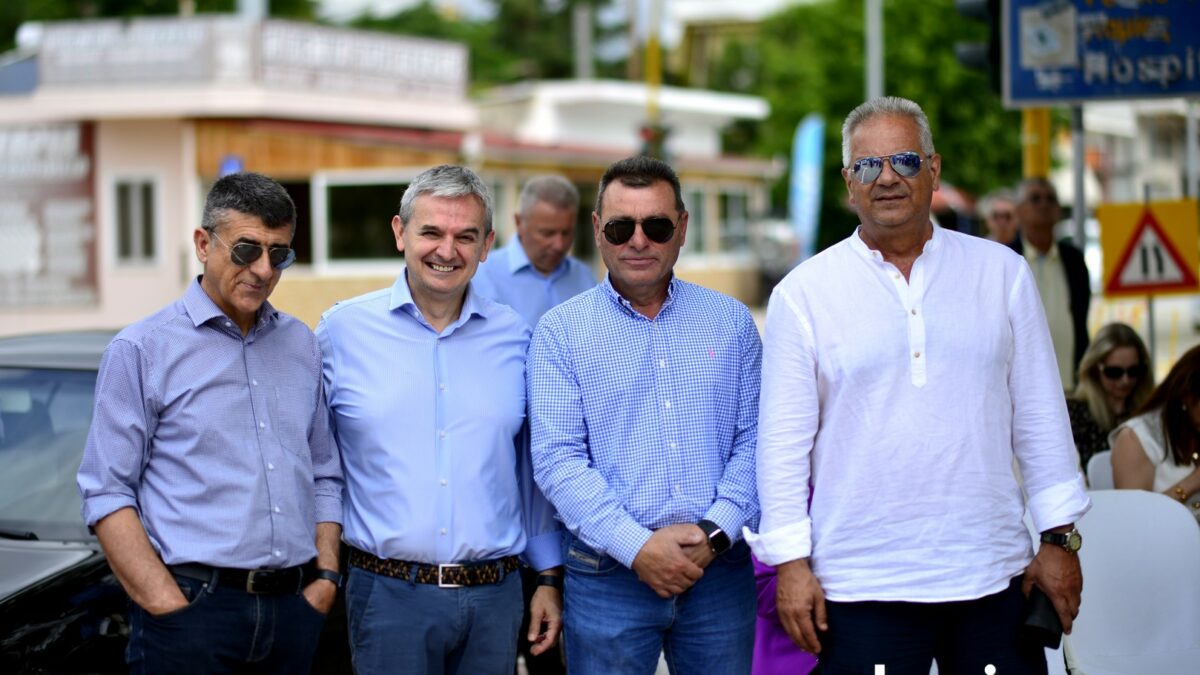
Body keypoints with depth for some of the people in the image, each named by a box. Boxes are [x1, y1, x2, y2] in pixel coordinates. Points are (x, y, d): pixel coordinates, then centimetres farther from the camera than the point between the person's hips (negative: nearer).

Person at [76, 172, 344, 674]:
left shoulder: (301, 345, 13)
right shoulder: (142, 350, -2)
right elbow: (106, 494, -6)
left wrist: (326, 577, 5)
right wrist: (170, 608, -14)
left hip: (294, 610, 5)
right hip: (194, 605, -5)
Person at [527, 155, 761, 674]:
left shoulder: (731, 322, 9)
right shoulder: (560, 332, 1)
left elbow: (753, 441, 4)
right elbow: (557, 459, -7)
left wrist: (716, 531, -11)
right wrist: (638, 547, -15)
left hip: (719, 568, 2)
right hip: (608, 571, -2)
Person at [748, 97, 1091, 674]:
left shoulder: (1000, 272, 8)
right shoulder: (803, 293, 2)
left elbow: (1039, 415, 9)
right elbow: (784, 439, 1)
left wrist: (1059, 538, 6)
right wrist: (790, 561, -4)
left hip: (993, 576, 2)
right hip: (862, 585, -2)